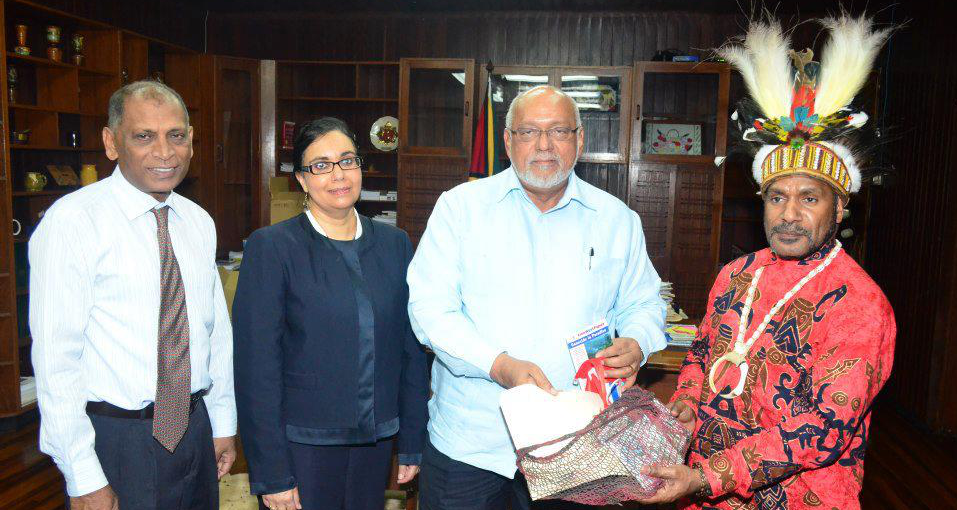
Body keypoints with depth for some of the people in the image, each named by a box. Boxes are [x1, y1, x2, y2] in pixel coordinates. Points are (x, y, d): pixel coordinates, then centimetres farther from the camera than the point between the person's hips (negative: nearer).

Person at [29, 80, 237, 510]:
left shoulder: (199, 223, 6)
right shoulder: (72, 221, -13)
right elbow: (55, 358, -15)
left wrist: (223, 424, 11)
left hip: (195, 428, 6)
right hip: (115, 440, -5)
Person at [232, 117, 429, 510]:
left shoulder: (394, 244, 4)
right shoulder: (271, 247, -9)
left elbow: (411, 349, 6)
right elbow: (256, 365, -10)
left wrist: (412, 443, 5)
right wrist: (272, 475, -11)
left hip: (376, 443, 4)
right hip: (303, 445, -3)